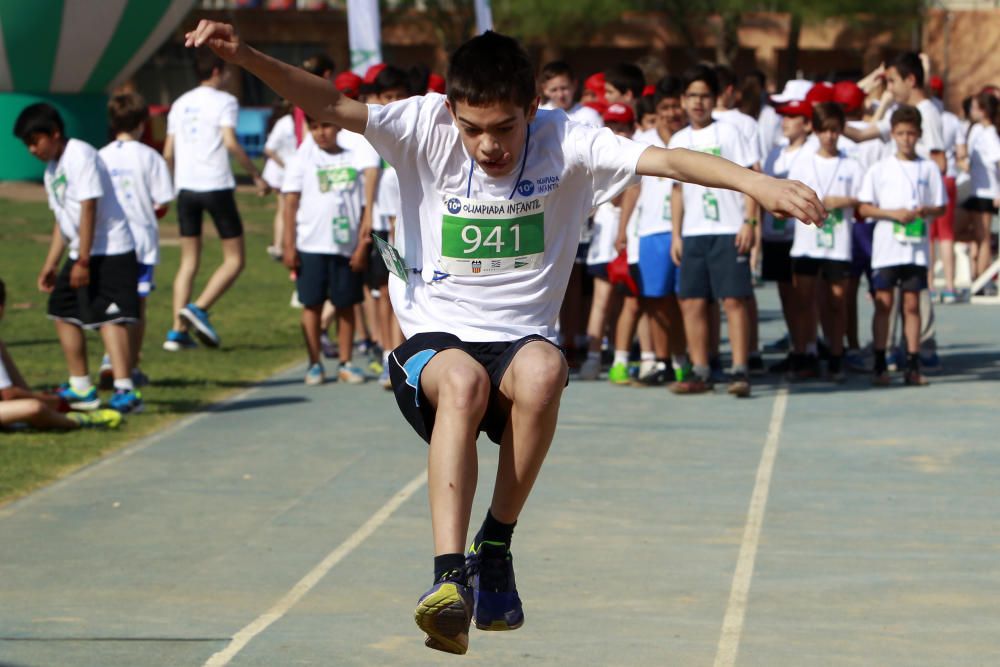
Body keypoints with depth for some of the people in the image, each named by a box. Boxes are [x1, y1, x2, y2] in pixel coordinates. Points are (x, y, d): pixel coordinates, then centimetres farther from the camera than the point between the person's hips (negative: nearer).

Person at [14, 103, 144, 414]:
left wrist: (83, 260, -22)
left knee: (109, 318, -17)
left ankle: (125, 390, -23)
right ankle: (81, 389, 23)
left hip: (110, 251, -10)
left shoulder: (80, 156, -15)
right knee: (63, 312, 15)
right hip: (83, 253, 10)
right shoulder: (53, 169, 14)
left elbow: (88, 209, -20)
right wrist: (51, 264, 17)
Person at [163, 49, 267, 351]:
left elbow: (168, 153, 12)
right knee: (234, 259, 4)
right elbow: (230, 143, -17)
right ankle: (198, 308, -14)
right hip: (216, 186, -6)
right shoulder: (224, 101, -3)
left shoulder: (180, 104, 14)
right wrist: (256, 175, -11)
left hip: (185, 188, 6)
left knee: (189, 261, 10)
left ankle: (178, 331, 1)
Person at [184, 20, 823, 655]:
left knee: (542, 371, -35)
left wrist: (760, 184, -33)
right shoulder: (426, 130, -6)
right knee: (463, 380, -36)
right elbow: (330, 105, -14)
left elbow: (664, 159, -18)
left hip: (524, 338, 1)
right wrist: (246, 56, -30)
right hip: (434, 340, -1)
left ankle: (496, 548, -15)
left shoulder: (565, 141, -7)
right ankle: (451, 578, -45)